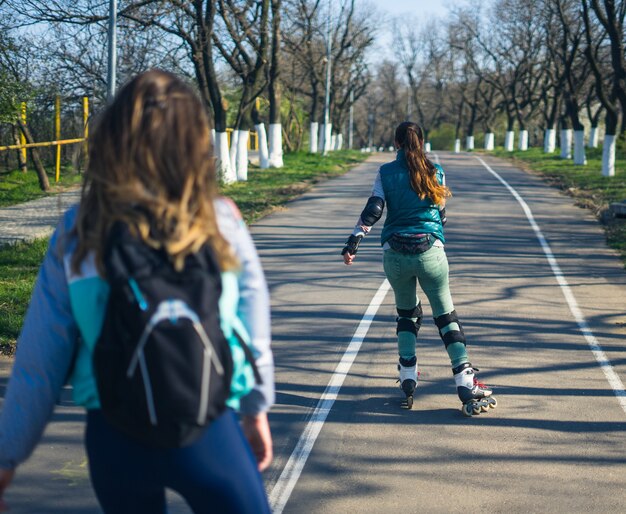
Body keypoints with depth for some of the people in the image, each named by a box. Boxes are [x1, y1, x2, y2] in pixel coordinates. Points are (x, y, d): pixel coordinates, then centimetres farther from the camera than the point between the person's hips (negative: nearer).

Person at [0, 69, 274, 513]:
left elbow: (40, 357, -2)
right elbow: (252, 322, 5)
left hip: (114, 436, 2)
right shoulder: (220, 221, -6)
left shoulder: (78, 232, -5)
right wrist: (256, 407, 21)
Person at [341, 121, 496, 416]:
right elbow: (441, 214, 15)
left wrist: (354, 241, -6)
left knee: (407, 313, 20)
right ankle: (466, 383, -7)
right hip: (431, 251, 0)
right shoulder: (436, 172, 7)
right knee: (446, 316, 5)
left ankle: (408, 380, 12)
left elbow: (373, 209, -6)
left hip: (395, 253, 1)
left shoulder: (386, 172, 4)